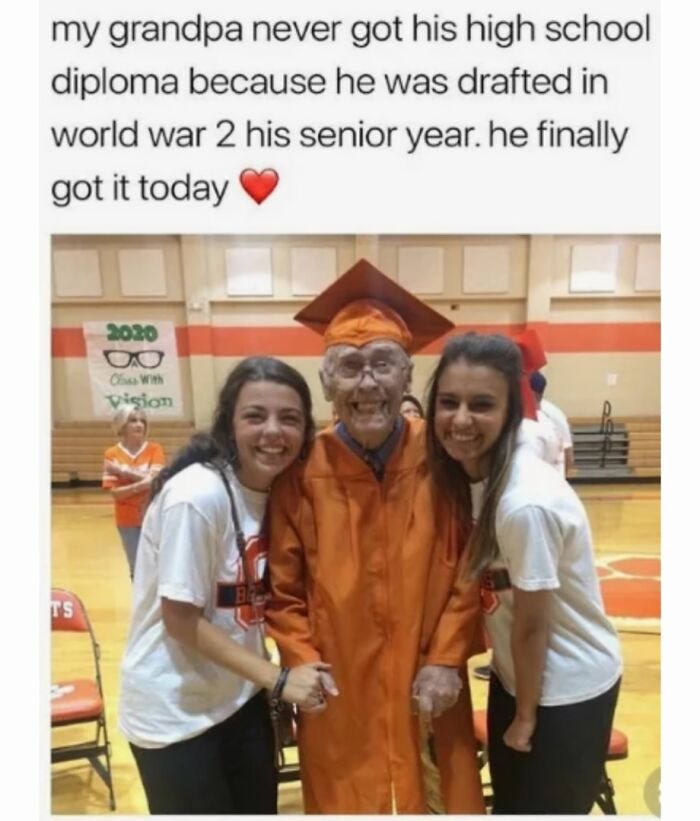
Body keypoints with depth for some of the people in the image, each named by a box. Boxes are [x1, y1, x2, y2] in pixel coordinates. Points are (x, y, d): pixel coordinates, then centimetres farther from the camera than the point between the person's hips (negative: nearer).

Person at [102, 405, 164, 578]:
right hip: (128, 520, 1)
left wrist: (123, 471, -17)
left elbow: (154, 479, -17)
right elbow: (115, 492, -9)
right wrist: (141, 484, -23)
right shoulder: (112, 454, -3)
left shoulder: (154, 449, -4)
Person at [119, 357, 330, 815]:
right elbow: (180, 619, -21)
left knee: (260, 810, 20)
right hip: (174, 713, -6)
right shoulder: (196, 495, -27)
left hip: (242, 698, 6)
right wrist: (278, 679, -19)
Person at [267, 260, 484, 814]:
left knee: (445, 797, 19)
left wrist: (446, 659, -7)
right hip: (337, 697, 0)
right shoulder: (303, 472, -11)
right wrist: (302, 663, -9)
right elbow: (283, 589, -2)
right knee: (344, 801, 18)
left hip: (429, 688, 1)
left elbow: (471, 568, -2)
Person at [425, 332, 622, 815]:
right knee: (508, 804, 25)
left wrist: (526, 716, -8)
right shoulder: (472, 473, -9)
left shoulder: (527, 503, -33)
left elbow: (531, 625, -21)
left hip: (568, 688, -7)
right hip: (515, 675, 7)